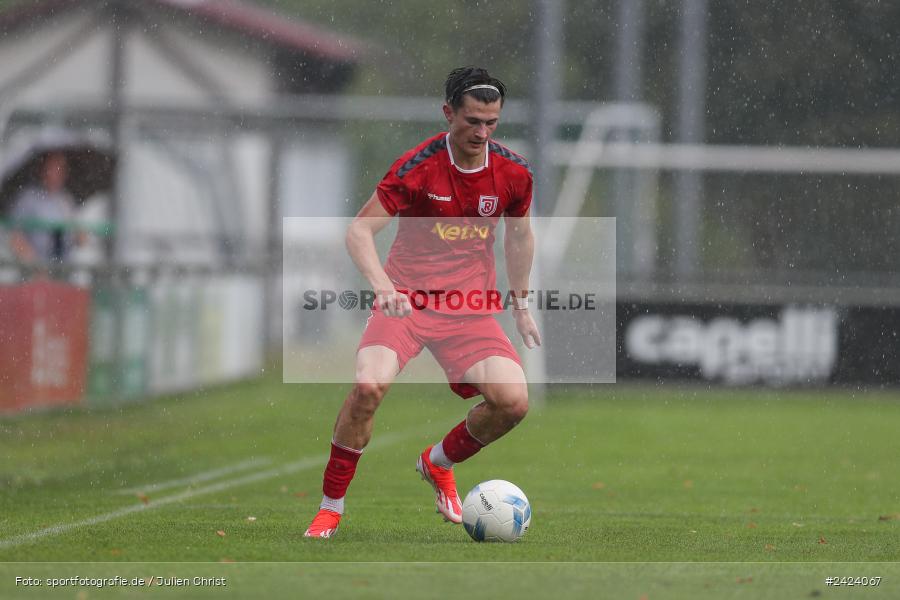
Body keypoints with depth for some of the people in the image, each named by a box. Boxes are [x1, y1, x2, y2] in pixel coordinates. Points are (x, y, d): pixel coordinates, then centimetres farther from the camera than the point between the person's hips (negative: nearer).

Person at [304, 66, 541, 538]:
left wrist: (520, 304, 21)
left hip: (470, 307, 4)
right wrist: (383, 286, -31)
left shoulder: (512, 172, -2)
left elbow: (519, 235, 18)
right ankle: (330, 507, -11)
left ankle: (438, 463, 16)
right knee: (369, 385, -29)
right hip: (407, 299, -4)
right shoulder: (416, 167, -15)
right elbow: (359, 231, -15)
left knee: (513, 402, -16)